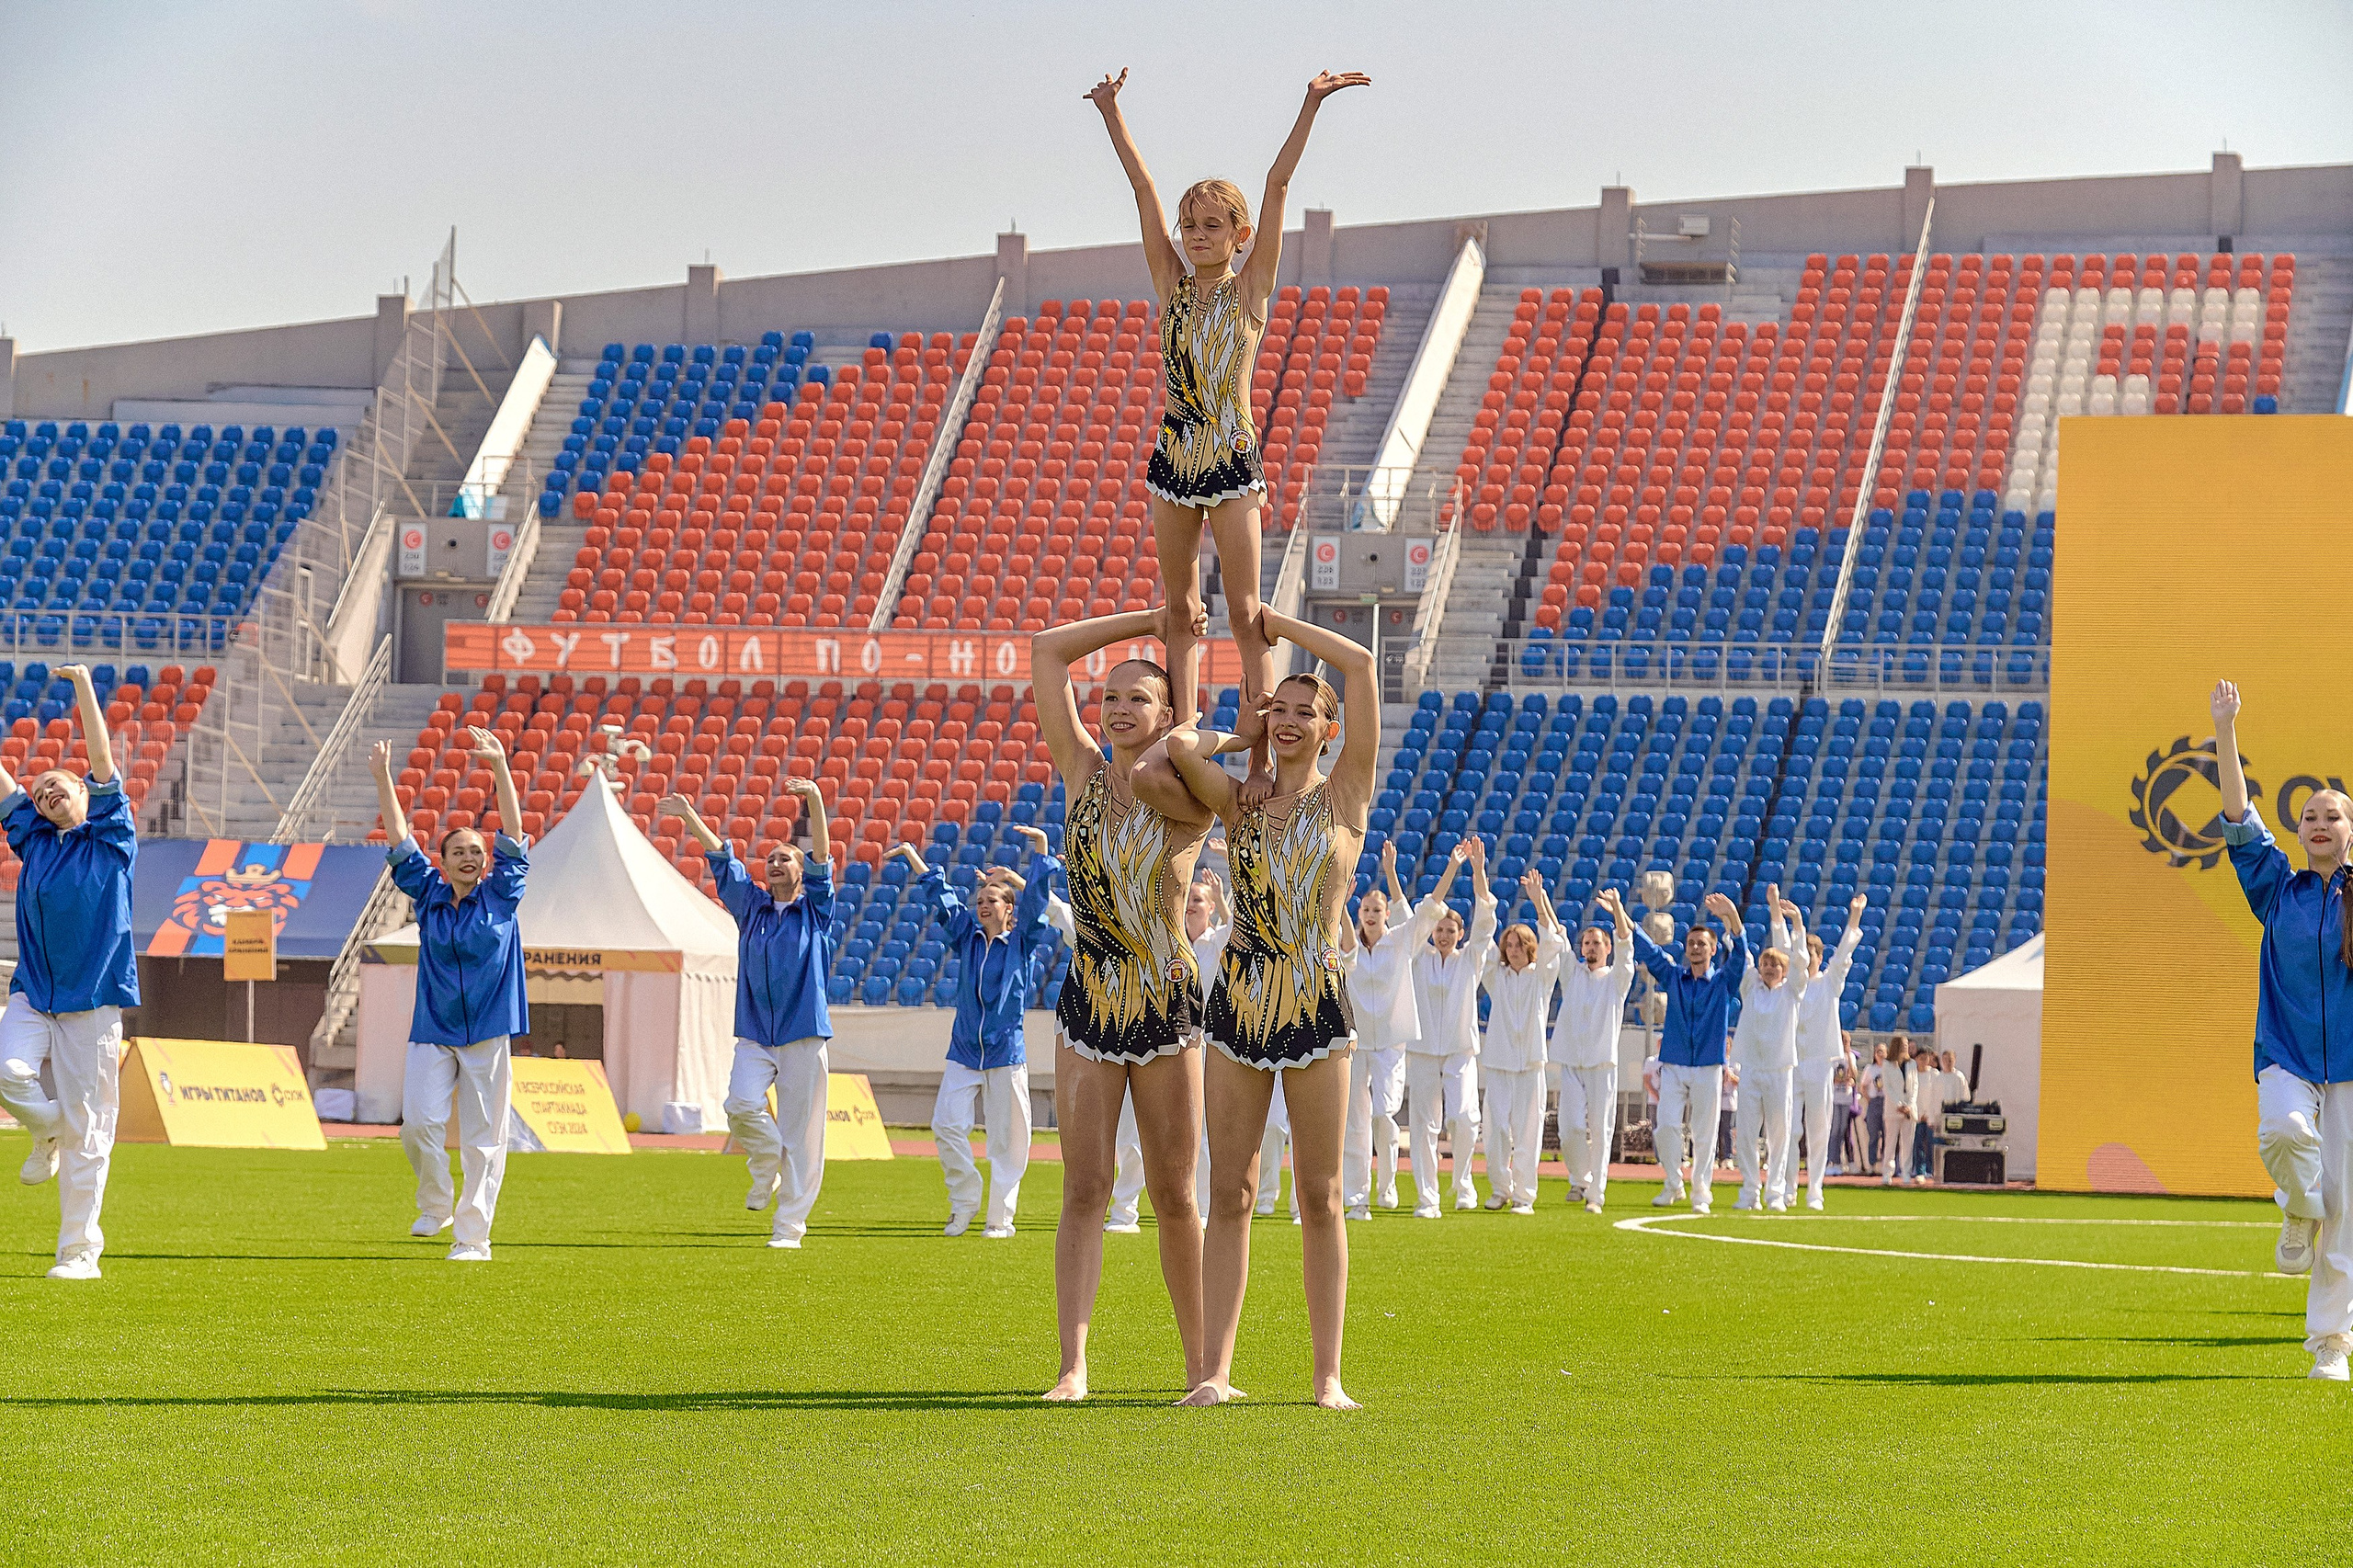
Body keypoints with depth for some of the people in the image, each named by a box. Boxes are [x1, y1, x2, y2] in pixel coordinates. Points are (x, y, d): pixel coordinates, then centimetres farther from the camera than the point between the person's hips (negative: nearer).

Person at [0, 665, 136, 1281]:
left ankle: (80, 1251, 3)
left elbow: (103, 762, -2)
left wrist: (84, 687, -5)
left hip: (91, 1002, -3)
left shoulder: (111, 836, 4)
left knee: (86, 1127, -3)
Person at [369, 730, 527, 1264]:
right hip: (432, 1032, 2)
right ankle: (435, 1206, 13)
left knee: (482, 1138, -2)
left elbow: (512, 831, -3)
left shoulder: (501, 896, 4)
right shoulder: (429, 895, 8)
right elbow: (399, 838, 6)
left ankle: (473, 1235, 1)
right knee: (419, 1122, -11)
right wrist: (383, 777, -1)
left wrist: (499, 766, -11)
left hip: (488, 1033, -2)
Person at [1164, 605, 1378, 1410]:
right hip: (1239, 999, 2)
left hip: (1317, 1003, -2)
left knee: (1320, 1197, 1)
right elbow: (1179, 747, -10)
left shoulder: (1345, 794, 4)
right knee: (1231, 1193, 0)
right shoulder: (1240, 800, 10)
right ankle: (1216, 1370, 0)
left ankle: (1329, 1374, 4)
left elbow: (1361, 664, -4)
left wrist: (1275, 623, 5)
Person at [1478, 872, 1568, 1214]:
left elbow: (1551, 942, -5)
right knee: (1497, 1128, -4)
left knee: (1527, 1131, -3)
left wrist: (1539, 901, -16)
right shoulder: (1496, 976, 10)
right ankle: (1500, 1188, 11)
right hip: (1497, 1060, 1)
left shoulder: (1541, 976, 8)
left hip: (1531, 1063, -1)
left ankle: (1524, 1195, 2)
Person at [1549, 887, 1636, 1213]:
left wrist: (1616, 908, -24)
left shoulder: (1617, 978, 7)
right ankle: (1579, 1179, 16)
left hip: (1603, 1064, -2)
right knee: (1571, 1128, -8)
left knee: (1599, 1131, -3)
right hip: (1571, 1063, 2)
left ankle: (1595, 1194, 2)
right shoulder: (1571, 974, 14)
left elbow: (1625, 945, -8)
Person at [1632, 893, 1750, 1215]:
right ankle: (1673, 1185, 9)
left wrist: (1732, 917, -29)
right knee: (1667, 1126, -6)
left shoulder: (1723, 981, 5)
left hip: (1708, 1067, -2)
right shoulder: (1673, 976, 11)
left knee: (1704, 1133, 0)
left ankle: (1701, 1192, 8)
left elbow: (1739, 954, -11)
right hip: (1673, 1064, 2)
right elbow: (1647, 949, 4)